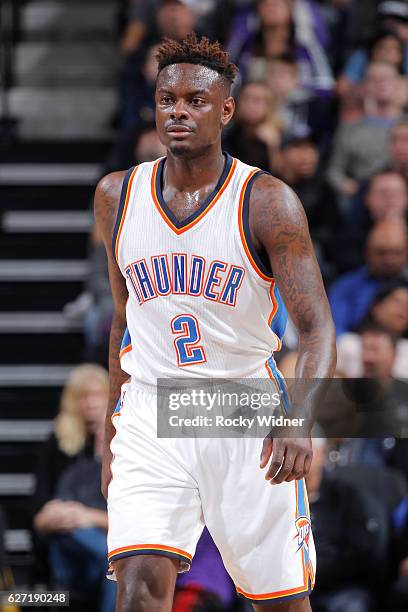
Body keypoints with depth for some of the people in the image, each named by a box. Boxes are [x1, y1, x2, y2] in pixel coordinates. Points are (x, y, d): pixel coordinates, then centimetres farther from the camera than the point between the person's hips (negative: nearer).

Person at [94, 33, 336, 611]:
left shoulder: (268, 202, -9)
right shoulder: (117, 196, 4)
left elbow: (318, 330, -15)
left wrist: (300, 420, -33)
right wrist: (111, 431, 17)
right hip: (151, 415, 2)